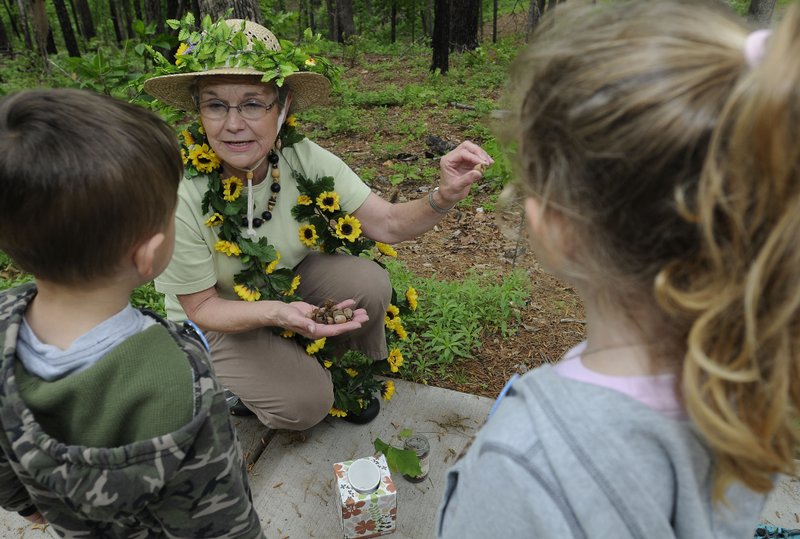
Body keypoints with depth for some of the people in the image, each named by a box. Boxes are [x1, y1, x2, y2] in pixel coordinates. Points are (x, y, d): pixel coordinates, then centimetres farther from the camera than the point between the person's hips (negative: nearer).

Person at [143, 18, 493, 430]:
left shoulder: (304, 159, -21)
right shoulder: (181, 195, -30)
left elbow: (388, 224, -18)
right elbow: (201, 306, -20)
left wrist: (444, 197, -38)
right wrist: (277, 313, -38)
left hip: (288, 281, 4)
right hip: (212, 322, -3)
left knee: (367, 283, -22)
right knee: (304, 403, -21)